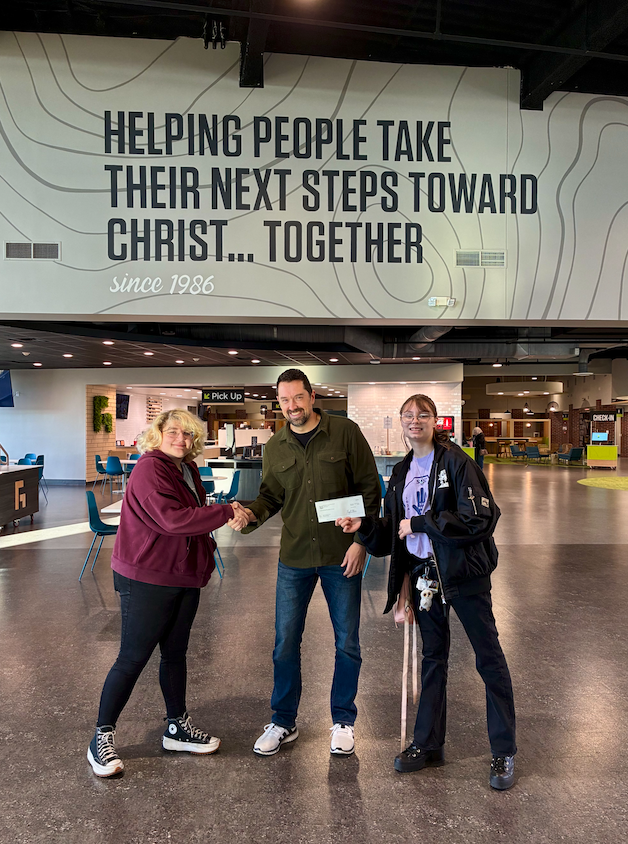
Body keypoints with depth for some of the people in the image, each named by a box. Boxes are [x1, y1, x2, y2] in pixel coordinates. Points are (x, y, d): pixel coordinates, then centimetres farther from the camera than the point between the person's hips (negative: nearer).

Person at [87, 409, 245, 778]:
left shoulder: (188, 469, 10)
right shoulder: (150, 469, -18)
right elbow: (172, 519, -29)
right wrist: (226, 511, -24)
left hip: (184, 578, 8)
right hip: (146, 580, -8)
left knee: (175, 653, 18)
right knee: (132, 659, 1)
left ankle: (178, 726, 33)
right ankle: (102, 737, 19)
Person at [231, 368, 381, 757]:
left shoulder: (345, 432, -6)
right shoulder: (275, 447, 4)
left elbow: (370, 489, -4)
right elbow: (271, 496, 10)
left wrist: (361, 540, -10)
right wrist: (251, 514, -12)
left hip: (342, 556, -2)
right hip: (294, 557, 3)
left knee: (347, 642, 10)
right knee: (286, 642, 9)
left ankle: (343, 720, 32)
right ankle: (284, 722, 30)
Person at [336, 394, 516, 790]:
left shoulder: (456, 461, -12)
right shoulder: (401, 473, 8)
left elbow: (479, 519, -21)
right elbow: (391, 534, 11)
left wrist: (419, 523, -19)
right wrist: (364, 526, -8)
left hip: (465, 572, -6)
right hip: (424, 573, 6)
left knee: (489, 657, 6)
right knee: (433, 657, 17)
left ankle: (504, 752, 23)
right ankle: (429, 743, 32)